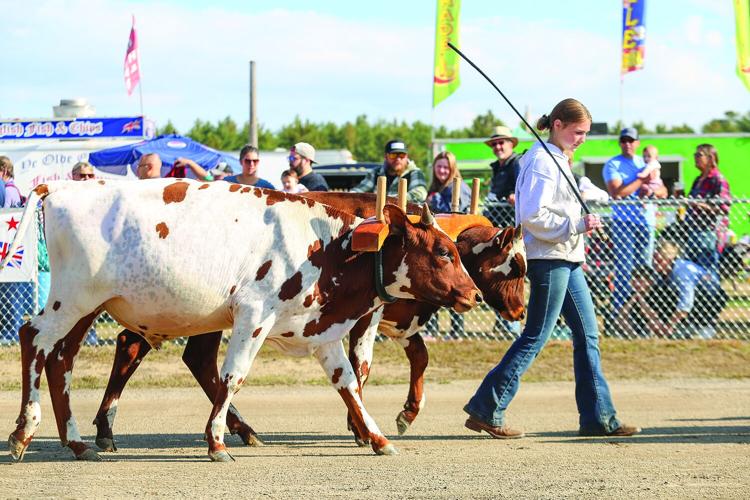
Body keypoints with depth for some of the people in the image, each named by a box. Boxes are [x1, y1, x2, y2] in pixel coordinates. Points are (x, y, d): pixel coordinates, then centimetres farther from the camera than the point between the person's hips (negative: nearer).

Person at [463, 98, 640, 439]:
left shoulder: (557, 159, 18)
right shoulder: (542, 160, -13)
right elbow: (533, 216, -22)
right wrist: (578, 225, -20)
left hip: (566, 260, 10)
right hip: (547, 259, -10)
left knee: (588, 334, 7)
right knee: (536, 336, -7)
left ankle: (598, 417, 9)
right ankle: (485, 410, -3)